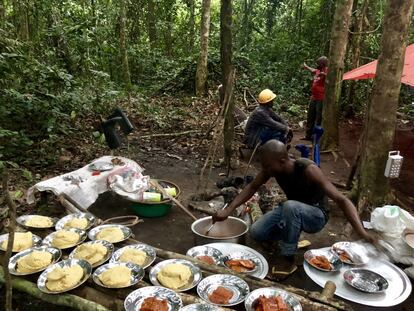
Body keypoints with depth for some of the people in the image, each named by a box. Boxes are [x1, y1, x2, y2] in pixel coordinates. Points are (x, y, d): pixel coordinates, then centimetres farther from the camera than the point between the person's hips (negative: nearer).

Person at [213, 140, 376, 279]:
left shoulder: (308, 170, -33)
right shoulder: (273, 166, -17)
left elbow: (341, 200, -35)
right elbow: (252, 187, -3)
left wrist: (362, 232, -48)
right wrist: (228, 210, -12)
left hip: (316, 215, -5)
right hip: (292, 211, 6)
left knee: (290, 206, -38)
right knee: (256, 233, -13)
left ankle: (288, 259, -18)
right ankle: (291, 237, 14)